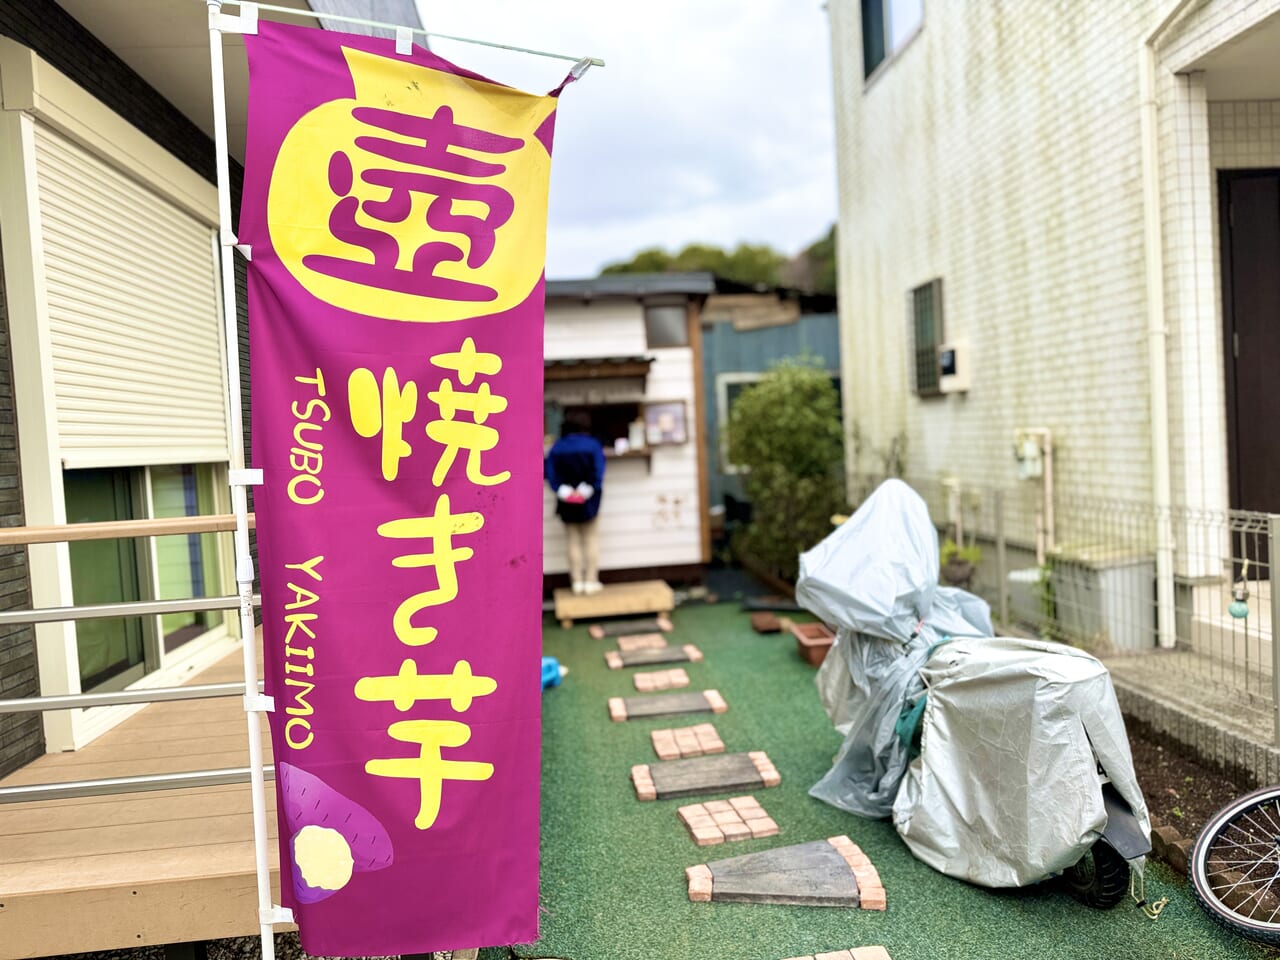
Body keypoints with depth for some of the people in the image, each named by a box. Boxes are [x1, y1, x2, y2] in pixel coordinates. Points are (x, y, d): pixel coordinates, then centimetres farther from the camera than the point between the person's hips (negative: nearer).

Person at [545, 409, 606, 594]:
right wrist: (585, 491, -12)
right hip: (588, 502, -2)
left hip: (566, 502, 2)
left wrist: (565, 492, -13)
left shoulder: (556, 448, -2)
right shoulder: (593, 445, -8)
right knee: (591, 538, 9)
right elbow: (598, 473, -16)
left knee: (574, 541, 11)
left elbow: (550, 474, -9)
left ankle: (578, 581, 11)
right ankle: (591, 581, 5)